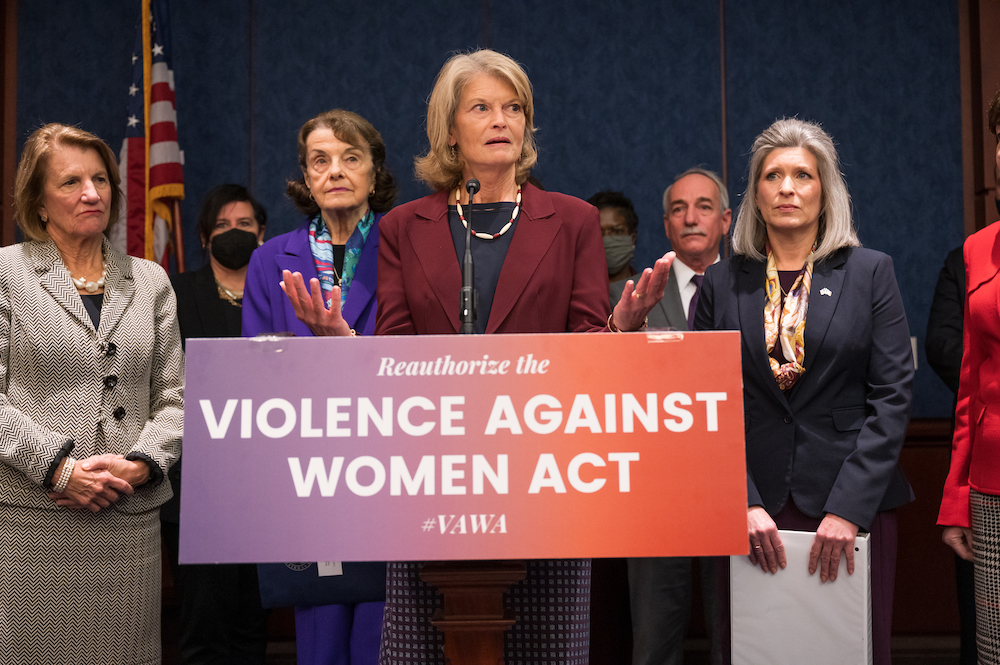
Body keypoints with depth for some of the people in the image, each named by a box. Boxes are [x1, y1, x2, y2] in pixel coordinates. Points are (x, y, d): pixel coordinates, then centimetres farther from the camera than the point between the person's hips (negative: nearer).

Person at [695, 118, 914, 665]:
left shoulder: (870, 272, 3)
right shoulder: (722, 282, 7)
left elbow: (891, 395, -3)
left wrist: (849, 508, -11)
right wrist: (744, 503, -9)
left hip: (855, 503, -1)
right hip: (753, 505, 1)